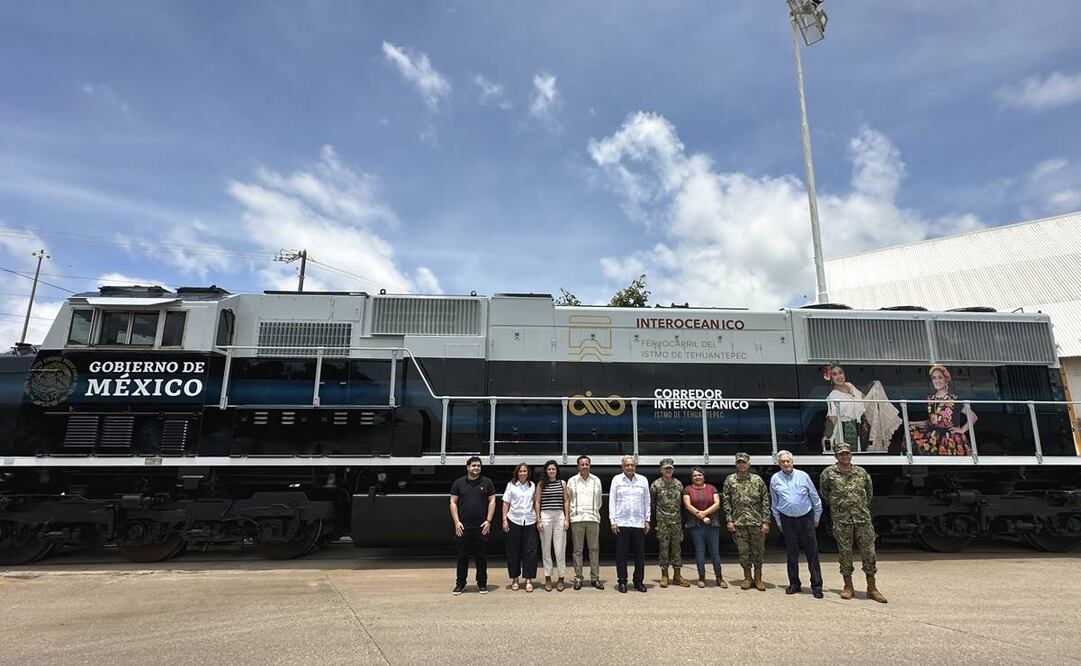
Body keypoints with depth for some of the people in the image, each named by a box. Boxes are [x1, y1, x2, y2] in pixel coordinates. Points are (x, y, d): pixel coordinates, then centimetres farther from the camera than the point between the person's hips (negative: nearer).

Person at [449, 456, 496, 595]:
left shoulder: (487, 482, 6)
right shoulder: (459, 483, 6)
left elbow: (492, 501, 4)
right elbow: (453, 502, 5)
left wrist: (488, 521, -4)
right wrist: (456, 522, -4)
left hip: (481, 527, 0)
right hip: (463, 527, 0)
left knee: (481, 557, 7)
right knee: (462, 557, 7)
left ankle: (482, 583, 20)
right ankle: (460, 584, 19)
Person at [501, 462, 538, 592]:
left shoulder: (532, 485, 8)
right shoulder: (511, 485, 3)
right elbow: (506, 504, 3)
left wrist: (538, 519, 5)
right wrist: (504, 520, -4)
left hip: (529, 521, 1)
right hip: (514, 521, -1)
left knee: (530, 551, -1)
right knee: (513, 551, 6)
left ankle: (529, 580, 6)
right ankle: (514, 579, 18)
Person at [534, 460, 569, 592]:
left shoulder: (562, 483, 8)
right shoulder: (541, 484, 5)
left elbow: (566, 501, 9)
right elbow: (537, 503, 5)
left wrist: (566, 519, 2)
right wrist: (538, 520, -1)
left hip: (560, 516, 0)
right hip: (545, 516, 0)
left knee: (560, 548, 0)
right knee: (546, 548, 5)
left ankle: (561, 578, 10)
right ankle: (548, 578, 14)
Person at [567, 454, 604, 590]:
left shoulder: (596, 481, 9)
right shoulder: (572, 481, 5)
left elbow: (599, 501, 15)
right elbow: (567, 500, 11)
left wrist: (594, 511, 12)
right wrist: (572, 512, 6)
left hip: (593, 518, 1)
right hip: (577, 519, -1)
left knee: (594, 549, 3)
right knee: (577, 549, 2)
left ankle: (595, 578, 11)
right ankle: (578, 578, 10)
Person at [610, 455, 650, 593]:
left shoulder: (643, 480, 8)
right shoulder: (617, 480, 4)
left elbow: (647, 502, 11)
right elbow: (612, 501, 3)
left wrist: (647, 520, 7)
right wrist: (613, 521, -3)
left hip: (639, 523, 2)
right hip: (621, 523, -2)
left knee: (640, 553, 5)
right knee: (621, 553, 1)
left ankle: (639, 581, 18)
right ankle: (622, 581, 12)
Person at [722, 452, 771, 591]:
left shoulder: (757, 480, 3)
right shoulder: (730, 480, 4)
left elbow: (765, 501, 2)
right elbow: (726, 501, 3)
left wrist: (765, 521, -4)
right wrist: (729, 520, -3)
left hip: (757, 522, 0)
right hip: (738, 522, 0)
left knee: (758, 551, 6)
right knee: (743, 551, 5)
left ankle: (758, 578, 19)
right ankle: (747, 577, 19)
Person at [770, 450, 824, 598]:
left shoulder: (803, 476, -1)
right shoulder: (775, 479, 2)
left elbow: (815, 498, 7)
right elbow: (774, 503, 11)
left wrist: (817, 518, 8)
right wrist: (779, 522, 12)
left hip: (806, 518, -1)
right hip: (787, 520, 1)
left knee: (812, 553, -1)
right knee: (792, 554, 7)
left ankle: (816, 586, 7)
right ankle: (794, 584, 18)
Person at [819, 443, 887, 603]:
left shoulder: (861, 472, 8)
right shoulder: (829, 473, 0)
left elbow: (869, 491, 22)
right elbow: (823, 493, 13)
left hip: (863, 518, 2)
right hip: (841, 520, -2)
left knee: (869, 552, 3)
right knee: (845, 553, 4)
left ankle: (871, 588, 15)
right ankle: (848, 587, 16)